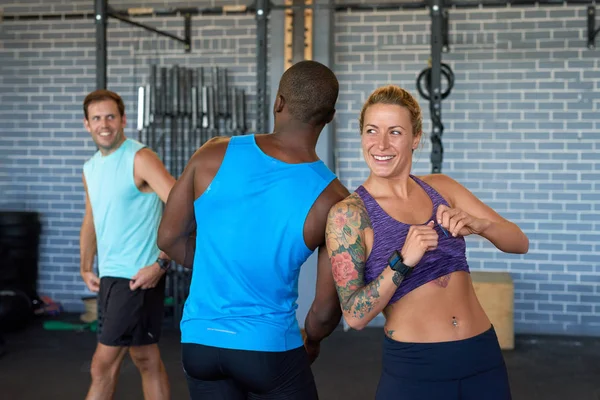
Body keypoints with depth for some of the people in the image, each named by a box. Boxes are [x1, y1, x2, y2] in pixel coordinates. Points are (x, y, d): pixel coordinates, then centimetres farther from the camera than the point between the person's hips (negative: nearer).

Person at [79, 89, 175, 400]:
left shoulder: (140, 159, -12)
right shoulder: (90, 168, 12)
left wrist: (161, 263, -22)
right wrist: (86, 268, 16)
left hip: (138, 277, -8)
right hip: (109, 276, 8)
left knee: (103, 365, -6)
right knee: (146, 359, 15)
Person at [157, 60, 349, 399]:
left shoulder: (214, 156, -9)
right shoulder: (331, 200, -13)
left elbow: (170, 238, 2)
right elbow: (327, 307, -7)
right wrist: (311, 341, 15)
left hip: (199, 341, 3)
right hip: (270, 347, -3)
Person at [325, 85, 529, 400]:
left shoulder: (441, 188, 3)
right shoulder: (348, 212, -9)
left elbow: (520, 243, 0)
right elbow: (355, 316, -13)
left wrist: (478, 225, -19)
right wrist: (403, 261, -25)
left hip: (483, 356, 4)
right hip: (413, 368, -4)